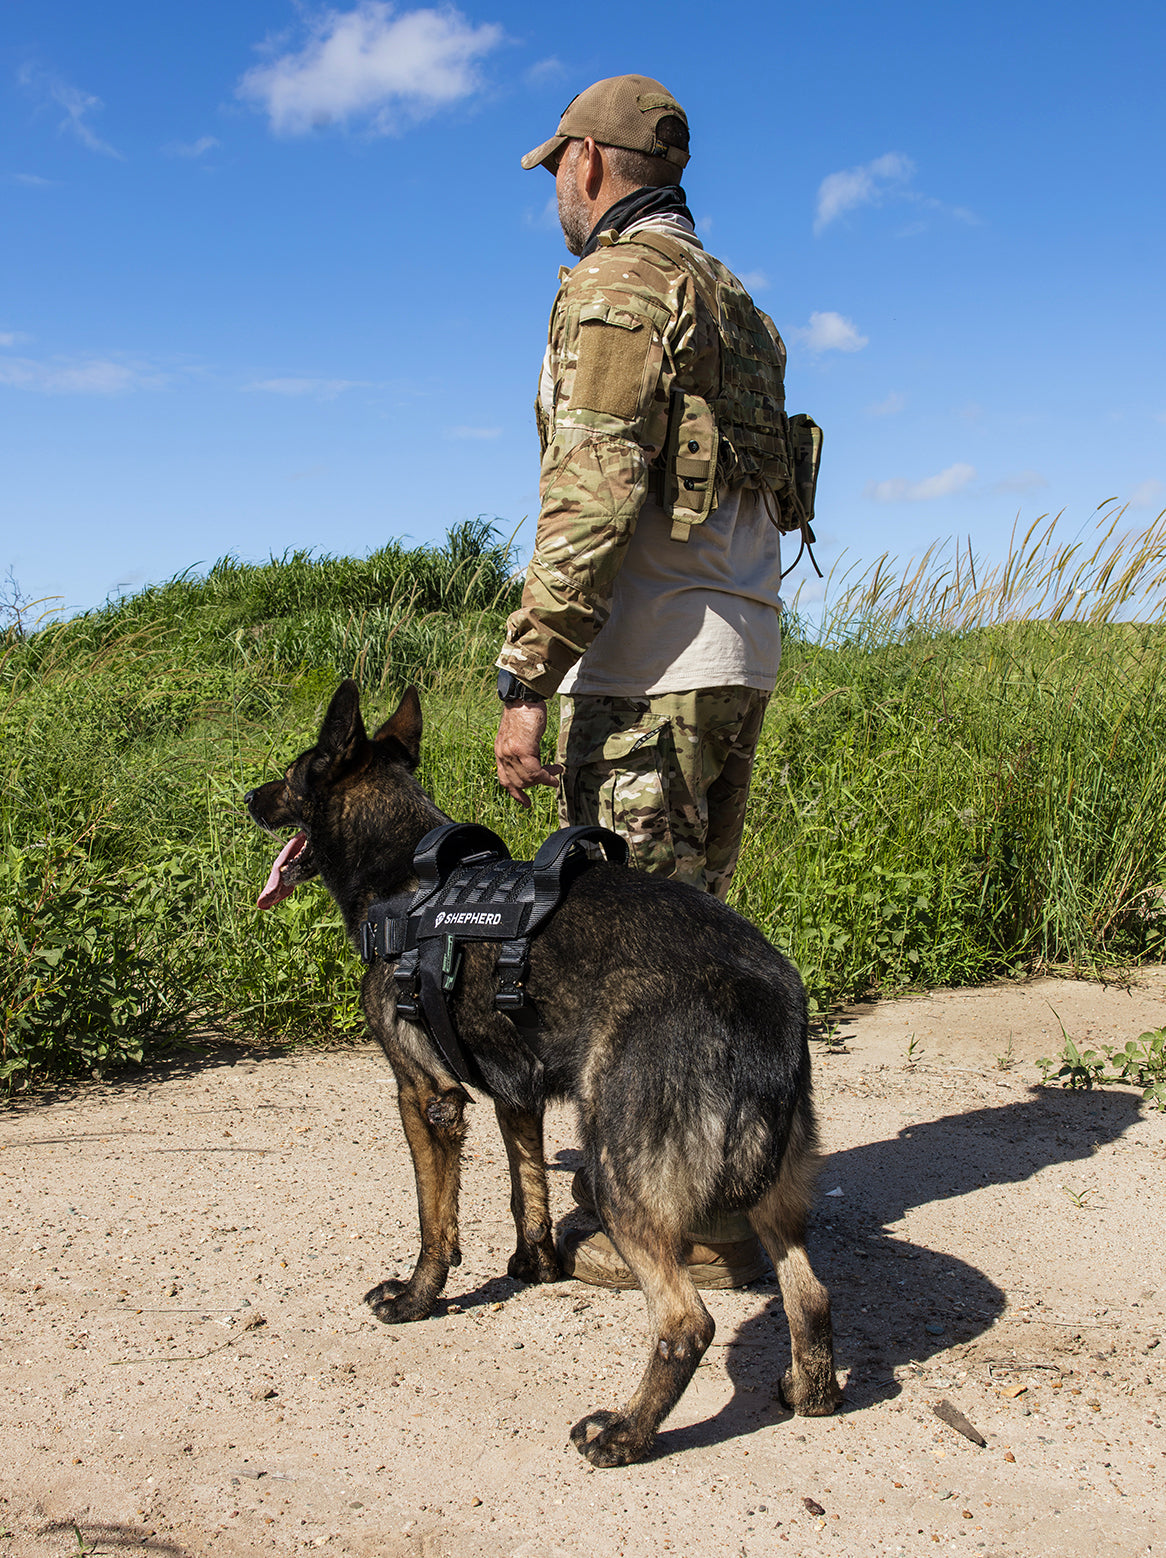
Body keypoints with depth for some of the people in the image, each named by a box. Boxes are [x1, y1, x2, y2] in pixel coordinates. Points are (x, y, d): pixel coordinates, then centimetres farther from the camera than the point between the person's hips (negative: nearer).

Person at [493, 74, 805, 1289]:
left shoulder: (618, 284, -7)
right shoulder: (729, 301, 21)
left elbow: (592, 497, -19)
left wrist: (525, 680, -19)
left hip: (645, 669, -9)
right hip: (739, 656, 10)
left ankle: (687, 1227, 5)